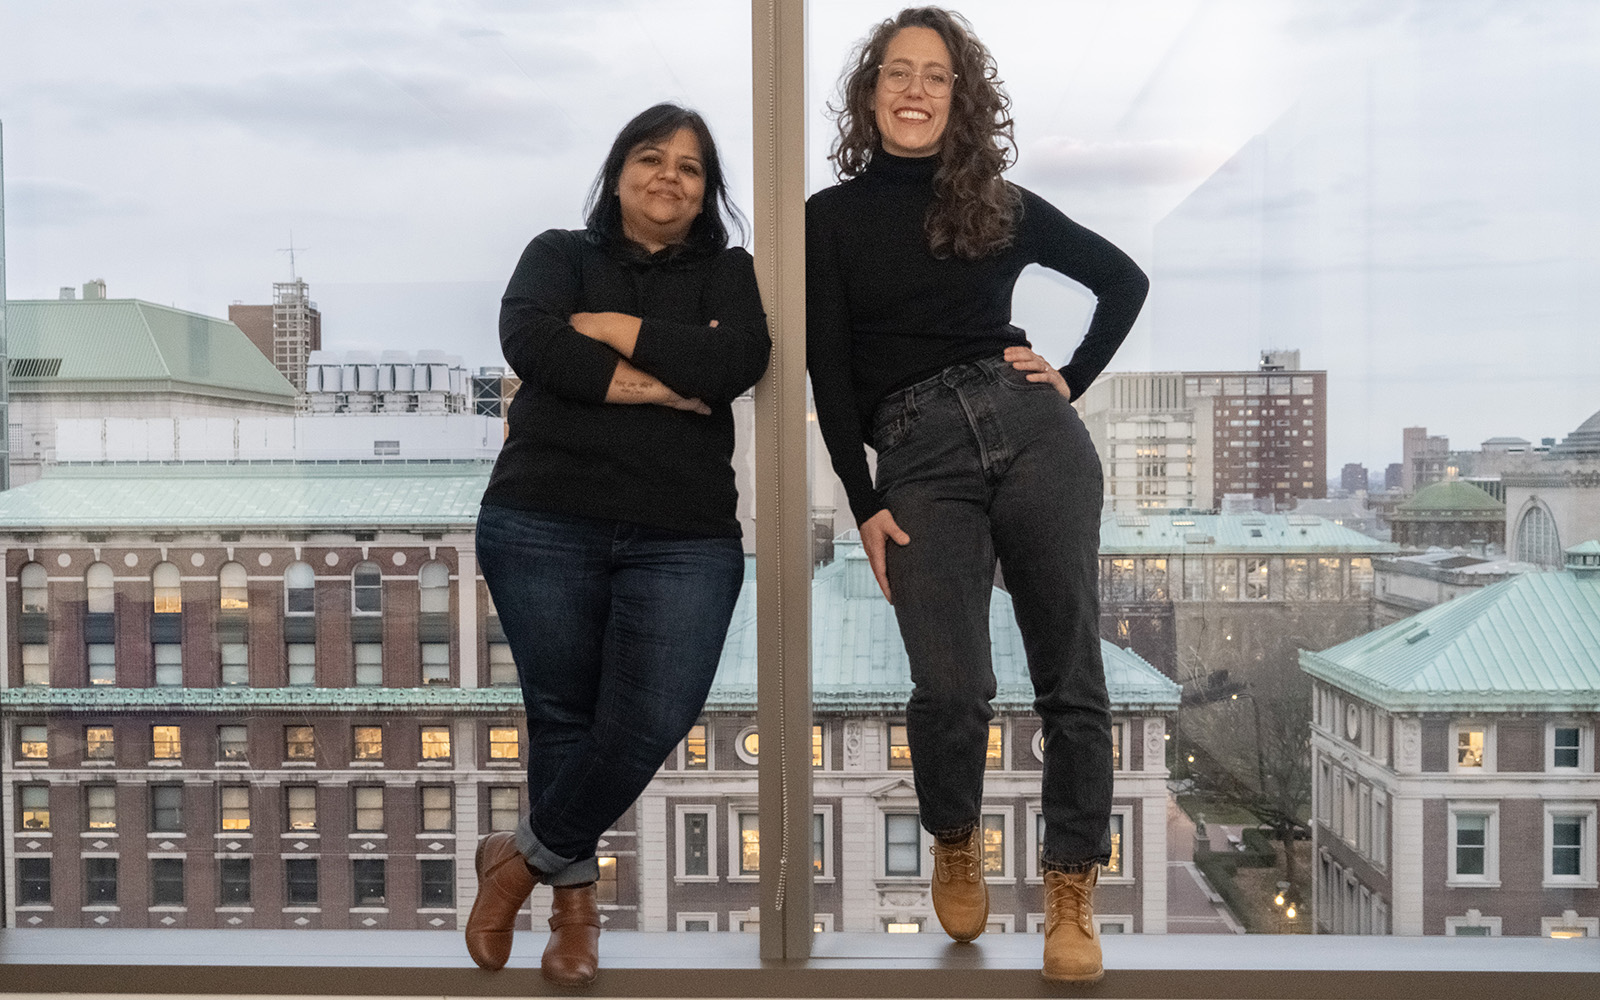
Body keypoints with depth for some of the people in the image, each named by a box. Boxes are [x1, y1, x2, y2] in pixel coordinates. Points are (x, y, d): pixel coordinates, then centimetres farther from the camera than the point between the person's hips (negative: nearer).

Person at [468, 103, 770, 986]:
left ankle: (526, 855, 13)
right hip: (542, 524, 0)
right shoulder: (558, 253, 12)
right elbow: (528, 341, -10)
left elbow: (737, 363, -7)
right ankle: (574, 896, 27)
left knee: (654, 720, -12)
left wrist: (612, 328, -5)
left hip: (683, 540, 1)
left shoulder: (726, 271, 14)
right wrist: (658, 383, -11)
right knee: (562, 713, 7)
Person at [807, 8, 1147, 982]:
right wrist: (866, 506, -2)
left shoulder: (1001, 205, 14)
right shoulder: (831, 218, 10)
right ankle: (956, 845, 17)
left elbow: (1126, 280, 23)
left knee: (1071, 674, -2)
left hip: (1033, 428, 2)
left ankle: (1073, 888, 13)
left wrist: (1075, 378, 10)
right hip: (917, 455, -2)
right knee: (952, 685, -15)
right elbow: (829, 373, 5)